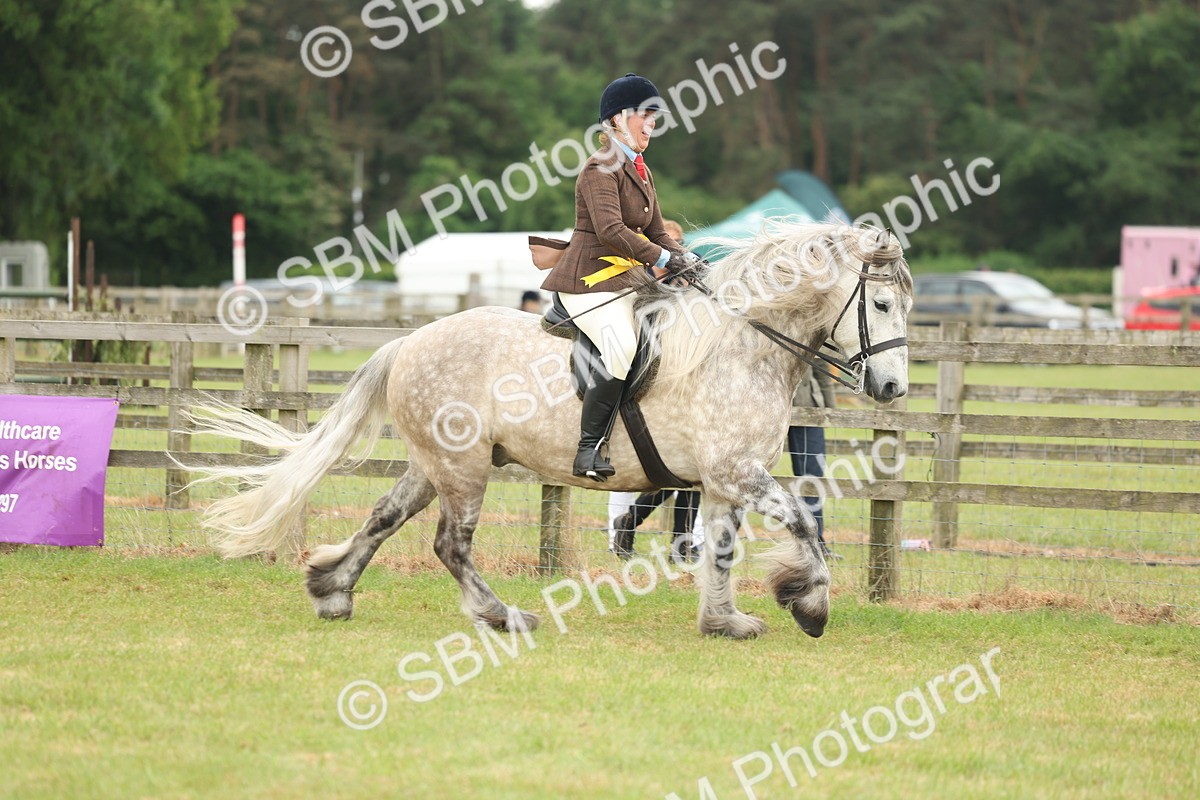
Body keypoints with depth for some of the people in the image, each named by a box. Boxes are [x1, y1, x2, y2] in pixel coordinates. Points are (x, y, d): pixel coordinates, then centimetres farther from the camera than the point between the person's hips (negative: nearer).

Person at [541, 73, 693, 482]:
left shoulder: (641, 171, 19)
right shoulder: (602, 168, -11)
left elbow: (656, 231, 20)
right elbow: (610, 230, -24)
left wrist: (683, 259, 0)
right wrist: (661, 258, -26)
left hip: (629, 279, 10)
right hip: (590, 279, -10)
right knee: (623, 354, -30)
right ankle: (590, 448, -26)